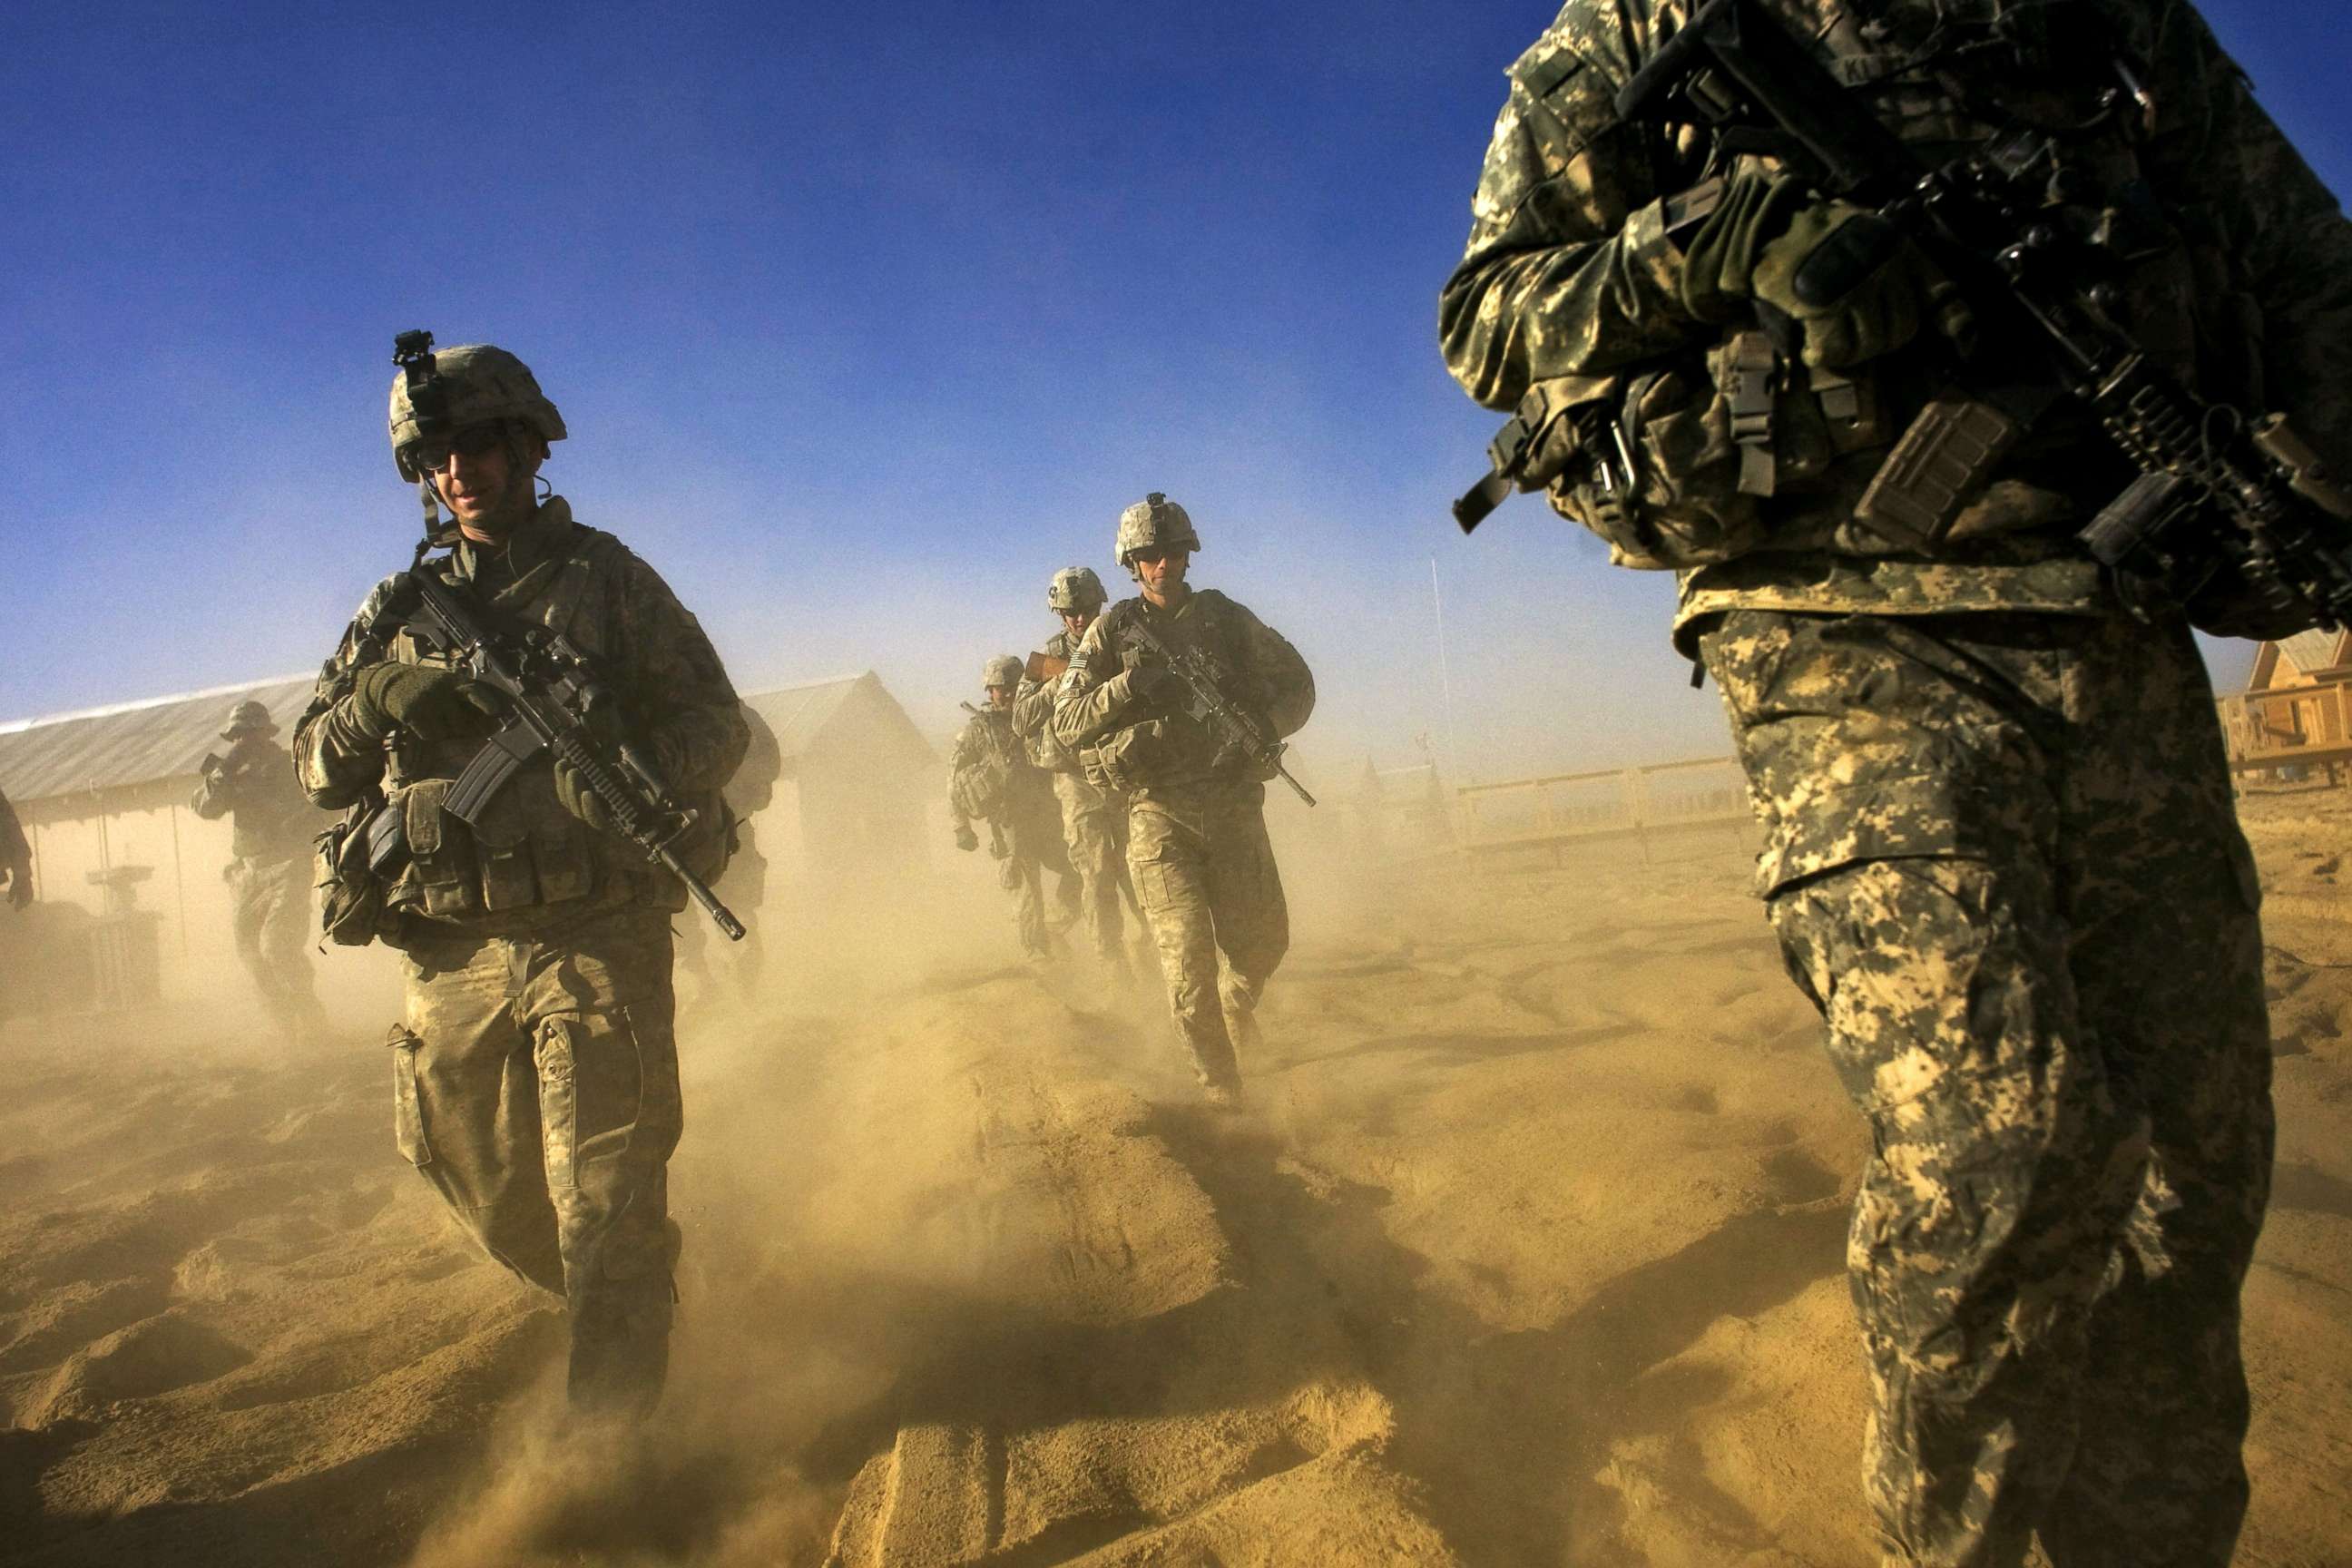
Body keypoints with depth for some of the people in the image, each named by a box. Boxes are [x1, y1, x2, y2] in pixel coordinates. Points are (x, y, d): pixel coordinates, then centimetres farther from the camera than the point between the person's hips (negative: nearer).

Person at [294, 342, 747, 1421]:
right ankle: (642, 1292, 41)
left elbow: (716, 724, 0)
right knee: (466, 1166, 17)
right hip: (452, 953, 5)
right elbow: (316, 764, 9)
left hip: (595, 937, -5)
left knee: (605, 1203, -4)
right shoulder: (401, 607, 12)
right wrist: (377, 703, -14)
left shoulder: (607, 579, 2)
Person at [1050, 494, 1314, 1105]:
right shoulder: (1112, 631, 2)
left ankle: (1236, 1002, 43)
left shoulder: (1226, 617, 7)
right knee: (1188, 963, -4)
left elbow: (1297, 684, 12)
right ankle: (1222, 1094, 11)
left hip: (1232, 802, 2)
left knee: (1262, 943, 6)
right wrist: (1128, 686, -19)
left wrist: (1260, 731, -8)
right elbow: (1068, 723, -3)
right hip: (1158, 811, -2)